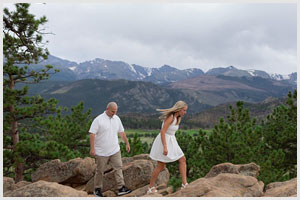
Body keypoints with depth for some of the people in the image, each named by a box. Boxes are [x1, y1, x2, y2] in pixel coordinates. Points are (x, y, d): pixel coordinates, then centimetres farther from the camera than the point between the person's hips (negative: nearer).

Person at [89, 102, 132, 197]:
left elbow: (122, 132, 17)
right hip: (101, 152, -5)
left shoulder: (116, 119, 7)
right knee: (100, 170, 6)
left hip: (115, 150, 5)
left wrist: (127, 143, 17)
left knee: (118, 167, -2)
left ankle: (121, 188, 0)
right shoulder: (98, 120, -12)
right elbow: (92, 134, -15)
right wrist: (92, 148, -21)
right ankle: (97, 189, 21)